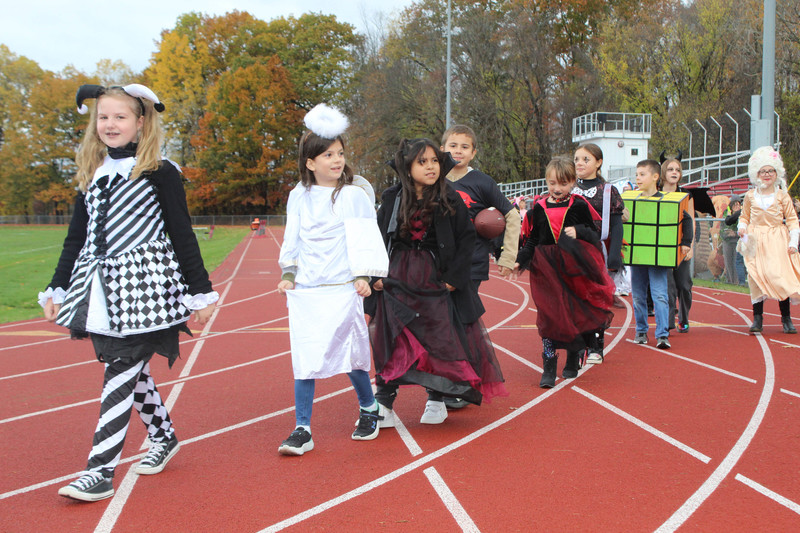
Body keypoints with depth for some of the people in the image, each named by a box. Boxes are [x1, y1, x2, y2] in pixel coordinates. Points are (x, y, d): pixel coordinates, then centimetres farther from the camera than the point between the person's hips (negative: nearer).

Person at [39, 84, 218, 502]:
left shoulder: (160, 173, -4)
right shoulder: (91, 175, 13)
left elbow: (182, 236, -3)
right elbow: (77, 237, 17)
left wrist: (200, 292, -3)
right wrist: (57, 290, 16)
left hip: (143, 289, -6)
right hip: (100, 290, 6)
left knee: (121, 374, -8)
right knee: (133, 370, 13)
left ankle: (100, 471, -5)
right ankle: (163, 438, 34)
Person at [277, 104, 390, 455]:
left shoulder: (352, 195, -1)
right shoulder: (298, 197, 9)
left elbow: (363, 238, -3)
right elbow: (292, 238, 16)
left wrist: (363, 276, -9)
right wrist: (288, 273, 10)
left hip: (341, 288, -3)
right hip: (304, 290, 3)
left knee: (349, 353, 1)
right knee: (303, 358, 0)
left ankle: (369, 410, 27)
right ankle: (302, 430, 5)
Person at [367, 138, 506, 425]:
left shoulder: (450, 200, -3)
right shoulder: (392, 199, 2)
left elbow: (466, 238, -1)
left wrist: (454, 277, -7)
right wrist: (375, 274, -2)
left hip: (435, 280, -1)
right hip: (396, 280, 1)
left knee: (440, 339, 3)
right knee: (389, 343, 1)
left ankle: (436, 400, 22)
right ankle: (384, 406, 9)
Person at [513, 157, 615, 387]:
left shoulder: (579, 206, 0)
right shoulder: (539, 208, 6)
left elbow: (595, 235, 2)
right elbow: (533, 241, 12)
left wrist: (579, 232, -17)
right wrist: (520, 261, 0)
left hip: (576, 269, -1)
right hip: (548, 271, 1)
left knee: (575, 315, 7)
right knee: (548, 316, -4)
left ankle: (573, 360, 26)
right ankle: (549, 368, 1)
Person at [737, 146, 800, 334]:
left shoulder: (782, 196, 3)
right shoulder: (750, 196, 7)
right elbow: (744, 217, 17)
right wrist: (742, 227, -4)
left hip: (777, 241, -1)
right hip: (756, 242, 1)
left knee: (780, 276, -8)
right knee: (756, 277, -3)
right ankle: (757, 317, 4)